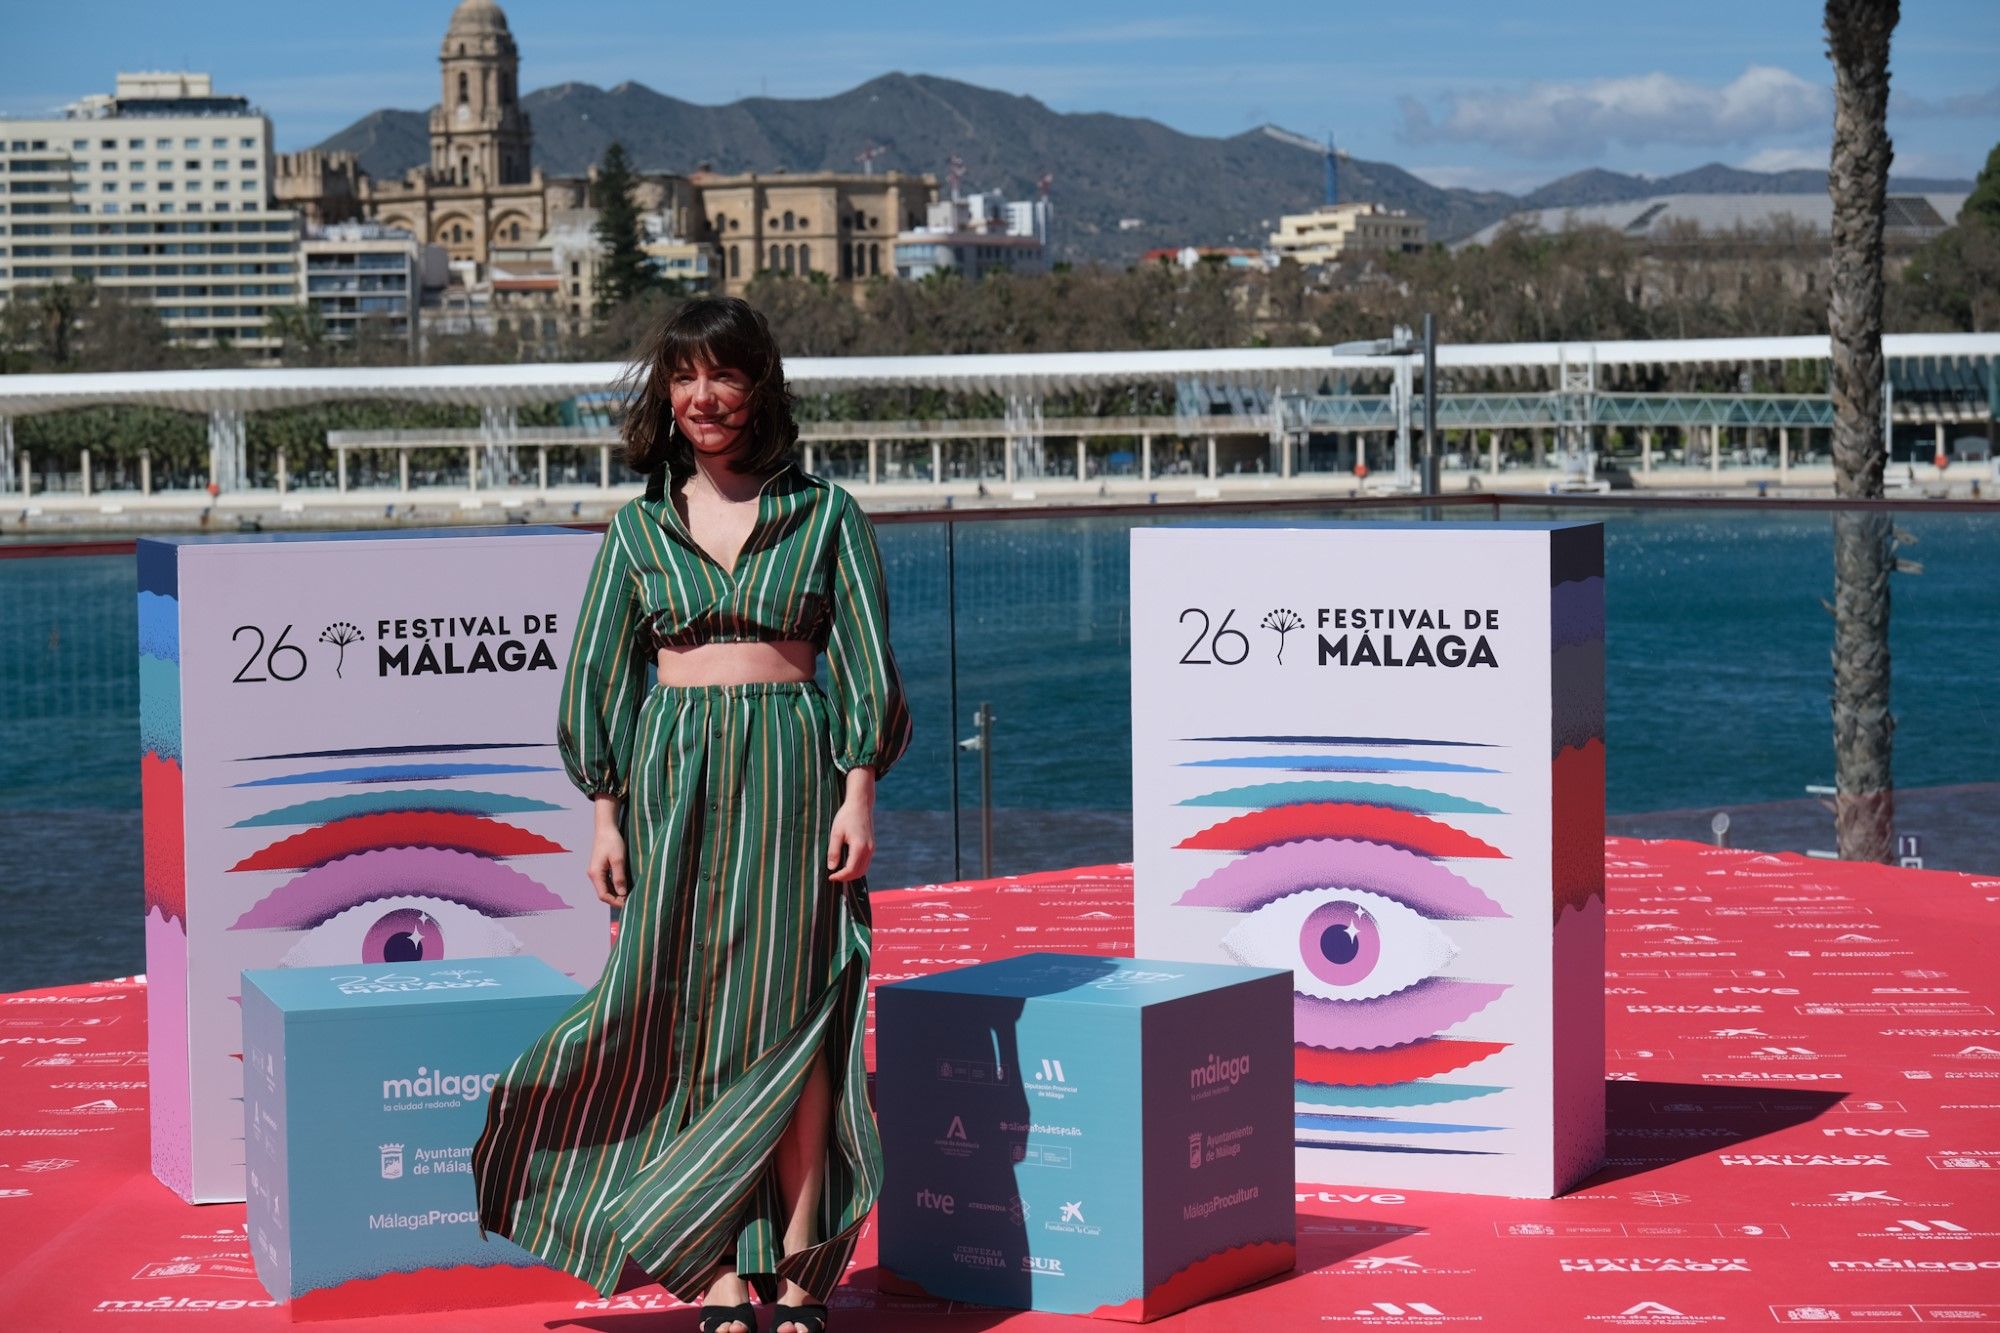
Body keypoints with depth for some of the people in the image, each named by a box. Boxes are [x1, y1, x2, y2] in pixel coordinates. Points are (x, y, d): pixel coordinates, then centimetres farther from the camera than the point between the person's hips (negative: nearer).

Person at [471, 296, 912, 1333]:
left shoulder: (826, 514, 6)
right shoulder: (640, 526, 11)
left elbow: (866, 666, 3)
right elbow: (598, 675, 10)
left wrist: (859, 796, -6)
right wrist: (605, 813, 2)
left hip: (793, 772, -2)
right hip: (672, 777, 2)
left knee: (788, 1015, -5)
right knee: (688, 1017, -2)